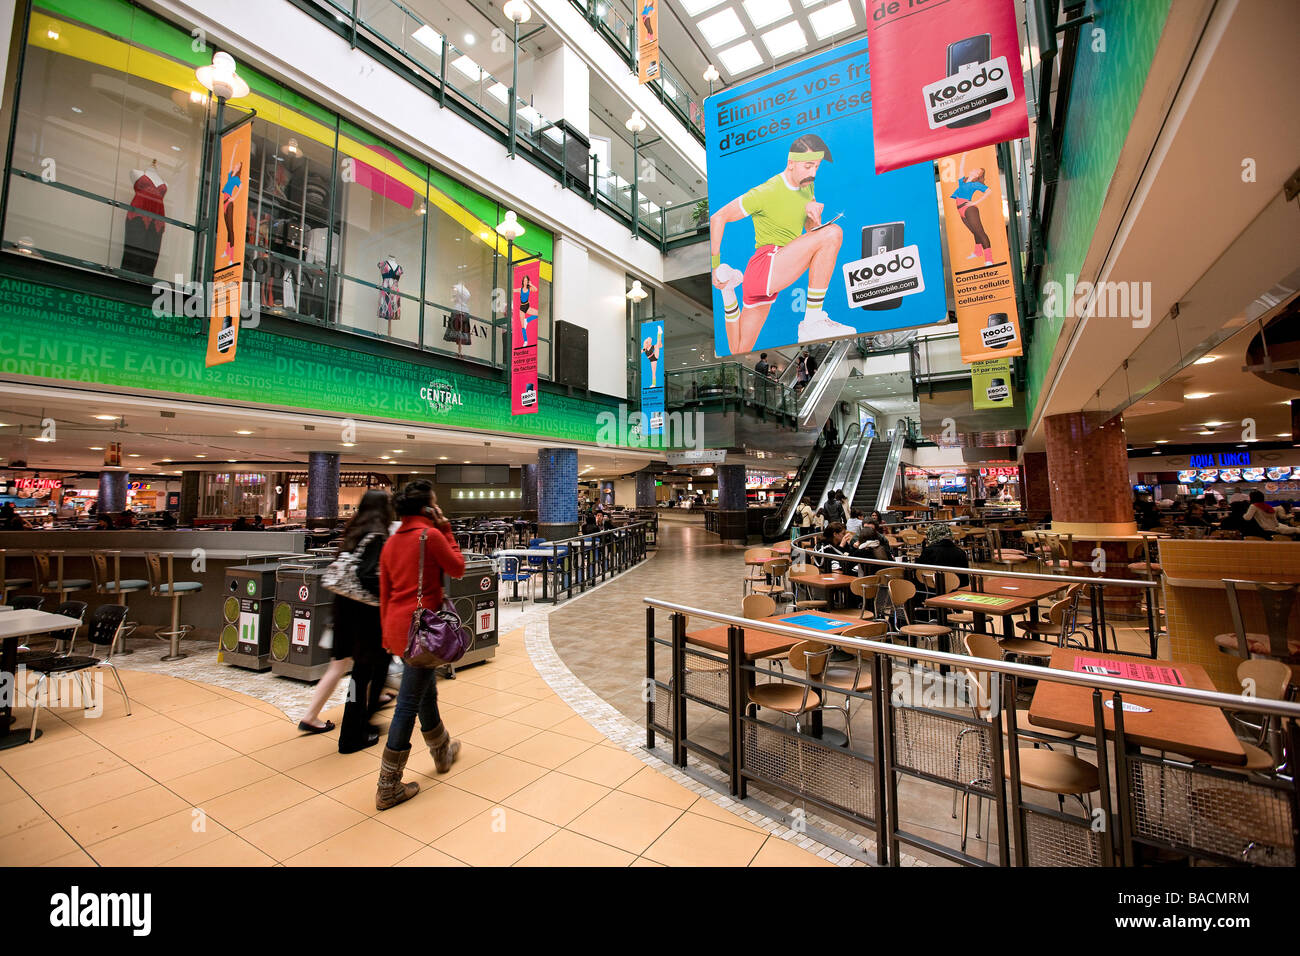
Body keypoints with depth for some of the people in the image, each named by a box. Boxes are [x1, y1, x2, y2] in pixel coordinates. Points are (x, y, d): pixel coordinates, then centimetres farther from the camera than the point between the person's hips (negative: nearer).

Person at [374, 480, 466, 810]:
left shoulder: (391, 542, 8)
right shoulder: (431, 535, -14)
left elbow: (384, 593, 12)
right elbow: (458, 568, -2)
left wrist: (388, 633, 20)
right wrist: (446, 531, 2)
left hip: (397, 625, 9)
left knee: (427, 691, 24)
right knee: (409, 703, 2)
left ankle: (443, 752, 43)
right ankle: (388, 788, 13)